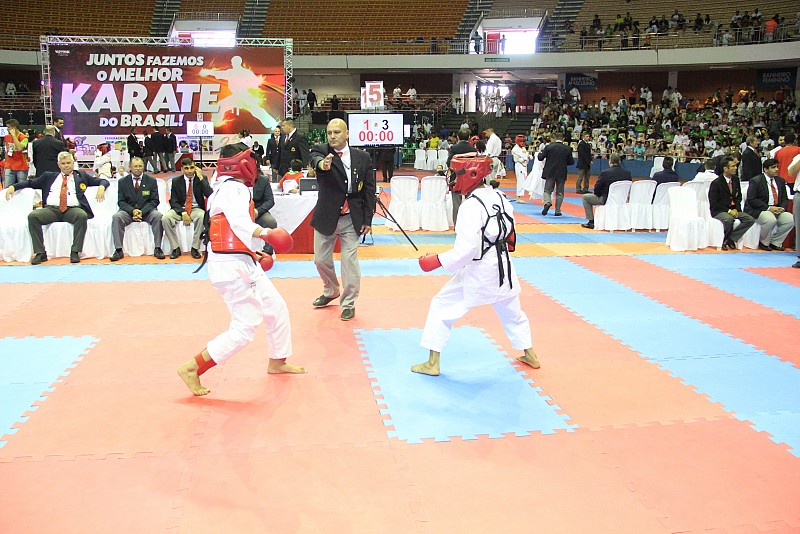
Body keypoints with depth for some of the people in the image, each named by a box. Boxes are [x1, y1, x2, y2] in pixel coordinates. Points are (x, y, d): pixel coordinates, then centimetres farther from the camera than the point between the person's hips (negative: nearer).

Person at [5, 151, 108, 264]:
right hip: (51, 209, 2)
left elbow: (103, 181, 18)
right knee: (32, 216, -25)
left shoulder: (81, 176, 22)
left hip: (72, 209, -2)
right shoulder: (49, 176, 26)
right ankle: (40, 253, -21)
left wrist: (101, 187, -6)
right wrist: (13, 186, 11)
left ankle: (75, 252, -28)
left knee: (82, 216, -35)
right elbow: (30, 183, 26)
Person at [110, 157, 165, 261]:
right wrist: (132, 210, -19)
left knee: (158, 216, -32)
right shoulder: (123, 182, 7)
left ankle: (157, 248, -26)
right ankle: (118, 250, -28)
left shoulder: (151, 181, 5)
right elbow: (121, 202, 2)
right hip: (128, 211, 1)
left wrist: (142, 211, -17)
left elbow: (154, 201, 0)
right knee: (116, 217, -29)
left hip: (147, 211, -1)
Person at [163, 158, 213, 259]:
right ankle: (175, 248, -14)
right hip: (180, 209, 2)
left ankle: (195, 248, -22)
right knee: (165, 218, -28)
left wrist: (201, 178, -15)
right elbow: (173, 201, 2)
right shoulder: (176, 181, 5)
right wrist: (183, 213, -16)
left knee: (202, 216, -37)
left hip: (196, 209, -2)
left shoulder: (202, 179, 2)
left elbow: (210, 195, -13)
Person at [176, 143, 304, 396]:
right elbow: (238, 219, -33)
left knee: (276, 308, 18)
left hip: (243, 264, 11)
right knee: (245, 328, -8)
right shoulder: (234, 188, -14)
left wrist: (252, 252, 29)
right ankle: (192, 369, -1)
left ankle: (277, 362, 35)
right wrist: (264, 233, -45)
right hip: (233, 267, -11)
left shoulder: (230, 189, 18)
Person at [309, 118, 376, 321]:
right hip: (326, 217, 1)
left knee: (350, 261, -2)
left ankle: (348, 304, 14)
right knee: (321, 260, 13)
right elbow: (315, 159, -29)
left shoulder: (363, 158, -1)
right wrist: (322, 164, -54)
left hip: (351, 220, -1)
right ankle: (331, 291, 40)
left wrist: (367, 219, -3)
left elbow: (369, 189, 1)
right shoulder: (321, 150, -4)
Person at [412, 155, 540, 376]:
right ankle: (530, 355, 40)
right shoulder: (499, 197, 3)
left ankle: (432, 363, 9)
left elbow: (466, 250, -24)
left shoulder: (471, 206, -20)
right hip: (503, 268, 8)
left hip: (478, 272, -8)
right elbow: (510, 234, 12)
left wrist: (436, 261, -16)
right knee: (511, 311, 27)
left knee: (442, 307, 5)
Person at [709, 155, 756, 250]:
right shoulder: (716, 183, -10)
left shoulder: (735, 179, 9)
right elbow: (714, 203, -12)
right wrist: (729, 211, -18)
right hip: (718, 211, -6)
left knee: (750, 220, -13)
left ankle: (730, 239, -8)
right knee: (729, 219, -37)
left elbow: (739, 196, 18)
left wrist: (736, 208, -1)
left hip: (733, 209, 7)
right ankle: (725, 239, -10)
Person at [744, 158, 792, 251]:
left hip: (777, 210, 6)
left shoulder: (781, 181, 14)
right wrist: (768, 208, -20)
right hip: (757, 211, -6)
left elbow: (785, 198, 15)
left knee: (790, 219, -19)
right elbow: (751, 200, -15)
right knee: (771, 220, -34)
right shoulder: (755, 181, -7)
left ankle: (775, 242, -2)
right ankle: (763, 242, -7)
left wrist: (782, 208, -9)